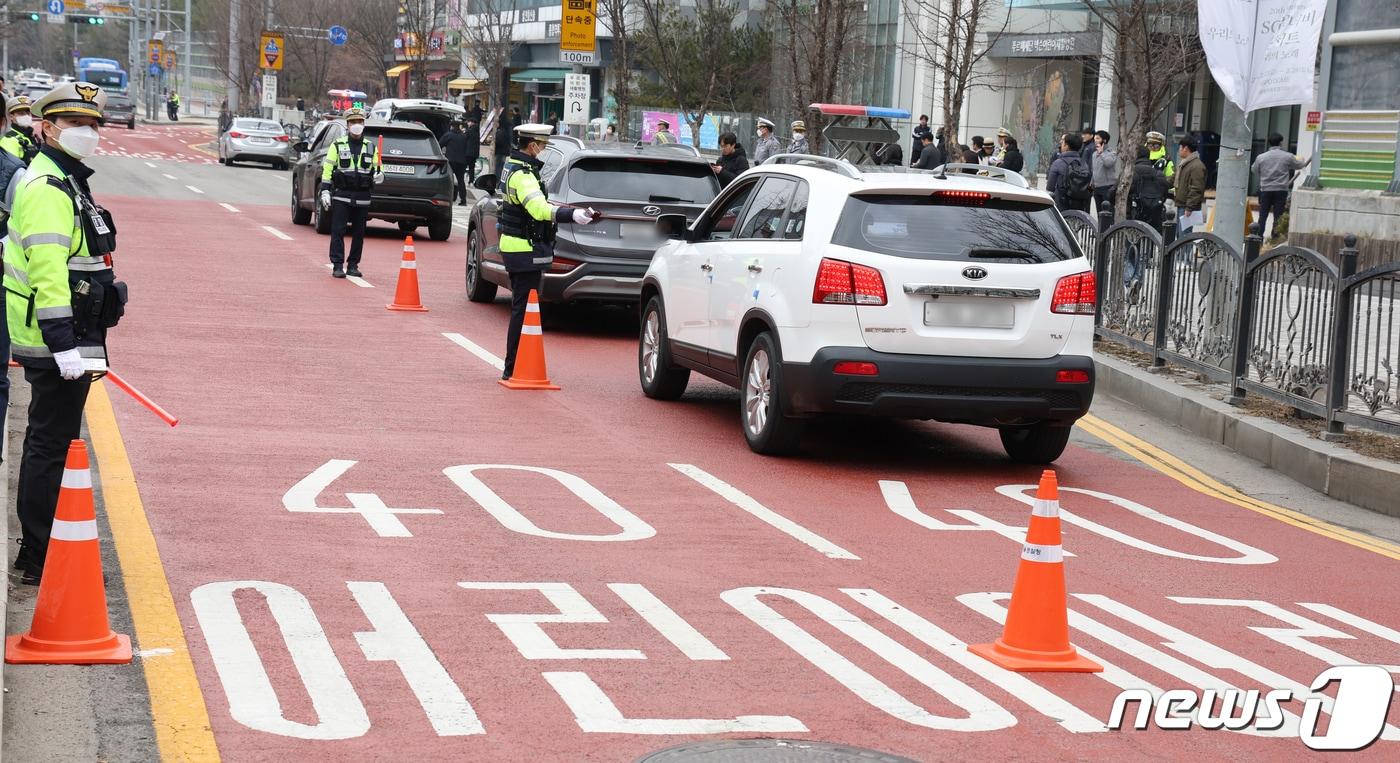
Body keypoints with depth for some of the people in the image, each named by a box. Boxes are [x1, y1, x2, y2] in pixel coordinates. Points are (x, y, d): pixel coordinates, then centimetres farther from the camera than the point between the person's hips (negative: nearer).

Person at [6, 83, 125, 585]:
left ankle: (39, 552, 27)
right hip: (56, 344, -11)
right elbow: (47, 271, -24)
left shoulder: (64, 181, 18)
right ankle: (41, 560, 1)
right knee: (53, 447, -5)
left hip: (67, 341, 11)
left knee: (49, 444, 17)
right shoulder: (47, 189, -16)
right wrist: (65, 345, -28)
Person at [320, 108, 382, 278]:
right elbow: (327, 169, 1)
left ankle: (353, 265, 14)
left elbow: (378, 168, 15)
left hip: (362, 199, 3)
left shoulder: (371, 148, 11)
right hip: (341, 196, -3)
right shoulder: (338, 145, 3)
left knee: (359, 233, 6)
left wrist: (379, 175, -9)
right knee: (338, 232, -5)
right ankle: (337, 266, -3)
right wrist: (325, 190, -7)